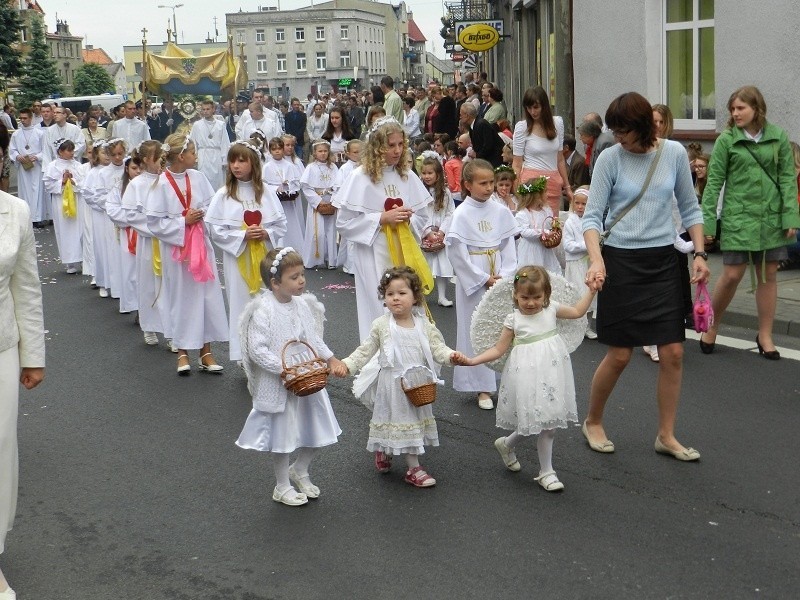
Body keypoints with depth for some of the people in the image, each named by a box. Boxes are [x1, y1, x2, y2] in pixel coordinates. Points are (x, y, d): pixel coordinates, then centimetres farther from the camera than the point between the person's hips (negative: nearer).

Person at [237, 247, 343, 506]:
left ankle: (299, 470, 42)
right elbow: (257, 349, -23)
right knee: (282, 435, 8)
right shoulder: (263, 311, -21)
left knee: (316, 430, 16)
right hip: (277, 385, -7)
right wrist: (285, 369, -26)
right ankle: (282, 486, 28)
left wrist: (330, 358, 0)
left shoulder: (302, 305, 0)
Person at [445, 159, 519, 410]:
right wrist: (483, 279, -11)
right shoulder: (462, 214, -9)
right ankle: (482, 387, 10)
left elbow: (509, 246, 6)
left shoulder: (500, 212, 3)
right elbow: (457, 252, -11)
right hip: (473, 281, -4)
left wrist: (504, 276, -6)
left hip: (500, 280, 4)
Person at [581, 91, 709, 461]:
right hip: (621, 262, -3)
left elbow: (689, 208, 10)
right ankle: (592, 422, 25)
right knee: (619, 355, 1)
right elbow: (592, 215, -8)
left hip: (663, 260, 3)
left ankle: (666, 436, 17)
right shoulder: (610, 159, -7)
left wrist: (699, 254, 3)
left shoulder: (674, 153, 1)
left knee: (673, 352, 2)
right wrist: (596, 259, -23)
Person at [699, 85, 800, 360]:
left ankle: (765, 336, 18)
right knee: (732, 275, -3)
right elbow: (714, 181, -3)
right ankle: (711, 327, 17)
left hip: (771, 217, 2)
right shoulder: (726, 140, -2)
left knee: (768, 275, 8)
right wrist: (707, 221, -7)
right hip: (738, 216, -2)